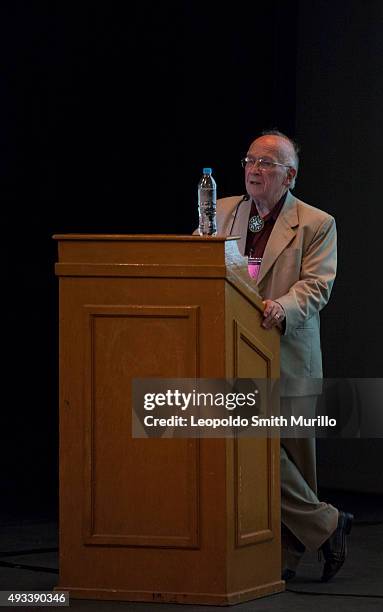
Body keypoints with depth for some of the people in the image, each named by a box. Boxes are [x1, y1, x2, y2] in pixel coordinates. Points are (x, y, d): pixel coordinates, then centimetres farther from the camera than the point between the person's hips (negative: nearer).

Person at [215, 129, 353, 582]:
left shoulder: (316, 225, 2)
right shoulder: (220, 213, 13)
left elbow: (316, 285, -9)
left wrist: (283, 307, -28)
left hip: (287, 359, -3)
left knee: (293, 456, 0)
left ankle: (286, 555, 13)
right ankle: (324, 525, 8)